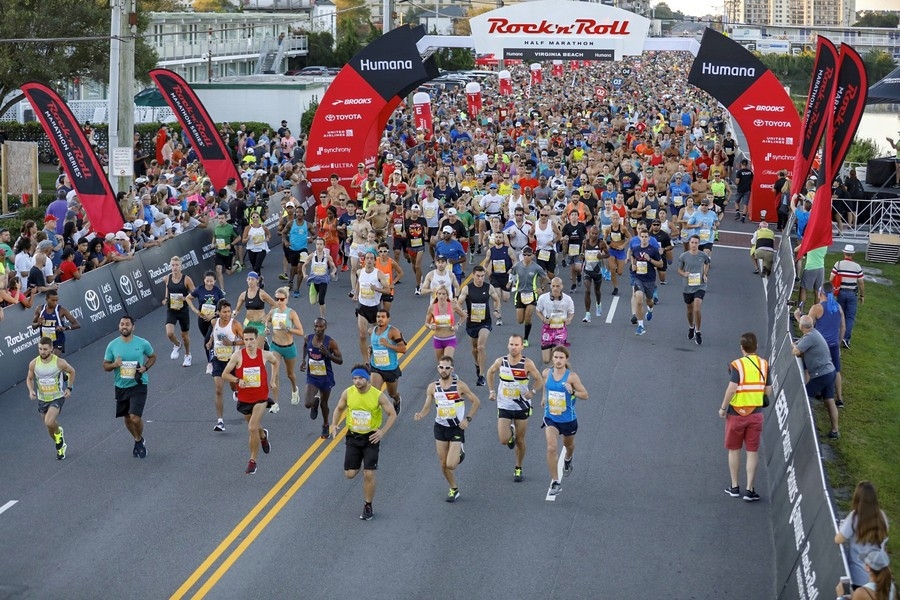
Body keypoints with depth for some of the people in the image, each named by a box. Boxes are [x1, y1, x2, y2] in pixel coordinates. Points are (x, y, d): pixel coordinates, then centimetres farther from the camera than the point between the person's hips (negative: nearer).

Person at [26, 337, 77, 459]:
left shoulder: (59, 363, -18)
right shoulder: (34, 364, -11)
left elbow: (72, 372, 3)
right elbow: (29, 378, 7)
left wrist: (69, 388, -3)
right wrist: (31, 390, -11)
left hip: (57, 398, -4)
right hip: (42, 399, 4)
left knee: (49, 422, -26)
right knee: (49, 427, 16)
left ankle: (59, 431, 9)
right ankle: (61, 446, 43)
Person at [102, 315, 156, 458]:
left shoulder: (142, 343, -7)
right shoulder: (112, 345, -2)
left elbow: (153, 357, 10)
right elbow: (105, 366, 6)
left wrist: (145, 367, -8)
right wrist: (114, 365, -17)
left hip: (138, 385, -3)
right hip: (121, 386, 3)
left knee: (135, 417, -15)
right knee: (127, 418, 13)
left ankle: (139, 440, 14)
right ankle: (139, 441, 38)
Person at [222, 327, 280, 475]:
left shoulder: (265, 355, -9)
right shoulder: (238, 356, -13)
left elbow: (276, 362, 15)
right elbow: (225, 374, -8)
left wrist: (273, 381, 8)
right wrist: (237, 380, -25)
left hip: (261, 397, -2)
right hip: (244, 398, 2)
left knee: (252, 429, -15)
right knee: (254, 426, 22)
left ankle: (253, 461, -3)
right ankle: (263, 435, 60)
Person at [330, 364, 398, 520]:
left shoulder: (378, 395, -15)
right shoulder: (348, 393, -8)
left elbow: (392, 414, -5)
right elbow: (339, 409, 11)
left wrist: (382, 431, -16)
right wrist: (334, 424, -4)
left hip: (371, 438, -3)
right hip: (353, 437, 3)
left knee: (369, 474, -5)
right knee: (349, 474, 1)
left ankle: (368, 507, 12)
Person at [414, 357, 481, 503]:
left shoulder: (460, 385, -10)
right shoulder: (432, 387, -1)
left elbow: (476, 402, -1)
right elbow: (427, 407, 5)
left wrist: (468, 419, -10)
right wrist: (421, 415, -17)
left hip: (457, 428, -4)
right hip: (440, 428, 4)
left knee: (451, 464, -14)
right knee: (443, 465, 7)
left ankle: (460, 453, 21)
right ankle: (454, 489, 30)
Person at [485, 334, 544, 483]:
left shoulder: (527, 364, -14)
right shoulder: (500, 362, -7)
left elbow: (539, 380, -6)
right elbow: (490, 373, 13)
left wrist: (533, 392, -23)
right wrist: (492, 391, 5)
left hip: (522, 407, -1)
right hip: (504, 406, 1)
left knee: (520, 441, 8)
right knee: (504, 440, -9)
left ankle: (518, 469, 27)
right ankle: (511, 432, 28)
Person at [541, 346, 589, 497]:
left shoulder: (572, 376, -18)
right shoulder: (547, 373, -8)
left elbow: (585, 395, -13)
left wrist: (573, 392, -30)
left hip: (568, 419, -1)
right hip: (550, 418, 1)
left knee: (568, 444, 25)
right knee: (551, 448, -16)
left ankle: (568, 459, 63)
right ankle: (555, 483, -9)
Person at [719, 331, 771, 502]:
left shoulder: (737, 365, -13)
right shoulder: (764, 364, -1)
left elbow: (732, 388, -21)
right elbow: (768, 391, 1)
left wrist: (723, 408, -10)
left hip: (736, 413, -3)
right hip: (756, 414, 3)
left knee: (734, 450, 13)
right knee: (752, 452, 6)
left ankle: (734, 487, 20)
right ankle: (750, 489, 4)